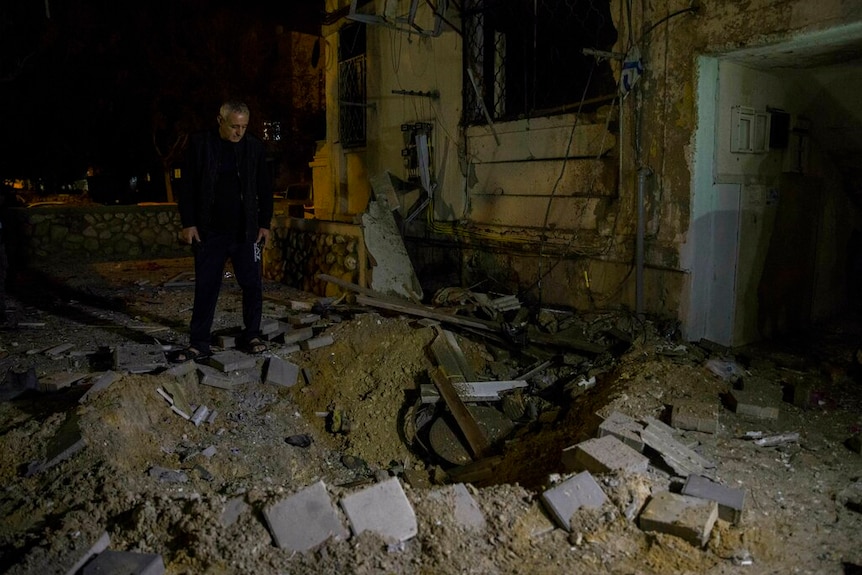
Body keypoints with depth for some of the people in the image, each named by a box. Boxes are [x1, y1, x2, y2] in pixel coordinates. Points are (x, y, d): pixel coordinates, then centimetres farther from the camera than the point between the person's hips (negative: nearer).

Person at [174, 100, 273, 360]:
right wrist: (188, 223, -3)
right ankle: (199, 343, 13)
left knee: (252, 286, 3)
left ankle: (251, 335, 18)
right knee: (206, 287, 4)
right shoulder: (199, 143, -1)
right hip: (209, 231, -1)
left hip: (246, 231, 1)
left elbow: (265, 188, 8)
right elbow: (186, 186, 1)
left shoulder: (254, 146, 3)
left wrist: (265, 223, 4)